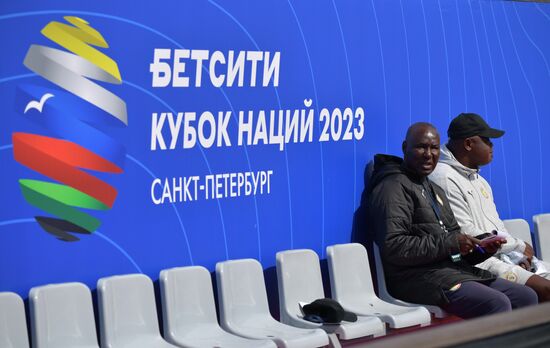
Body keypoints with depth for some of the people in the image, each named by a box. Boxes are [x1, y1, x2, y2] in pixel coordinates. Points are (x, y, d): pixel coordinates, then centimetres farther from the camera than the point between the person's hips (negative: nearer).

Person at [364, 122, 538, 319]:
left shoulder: (435, 190, 27)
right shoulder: (394, 186, -5)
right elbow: (393, 247, -18)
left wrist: (482, 248, 2)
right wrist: (449, 243, -15)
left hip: (456, 270, 9)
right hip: (419, 276, -9)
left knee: (527, 297, -2)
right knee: (497, 304, -26)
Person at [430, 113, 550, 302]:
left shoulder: (478, 180, 20)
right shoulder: (443, 178, -13)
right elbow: (466, 235, -18)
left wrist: (518, 252, -1)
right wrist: (518, 245, -8)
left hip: (504, 256, 10)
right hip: (477, 263, -10)